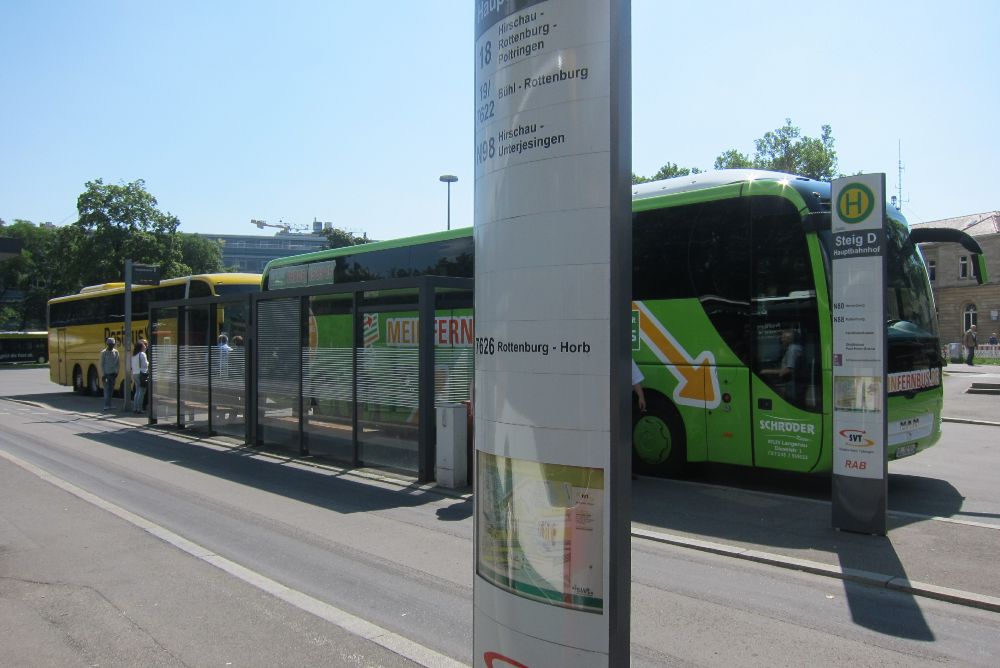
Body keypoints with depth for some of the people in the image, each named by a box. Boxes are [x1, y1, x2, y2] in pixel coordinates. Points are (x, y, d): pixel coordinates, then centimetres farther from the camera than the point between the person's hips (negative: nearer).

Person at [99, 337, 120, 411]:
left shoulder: (116, 352, 7)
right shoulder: (103, 352, -4)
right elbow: (102, 364, -4)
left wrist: (116, 373, 2)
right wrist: (103, 374, -9)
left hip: (113, 374, 4)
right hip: (106, 374, -4)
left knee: (111, 390, 7)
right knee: (107, 390, -8)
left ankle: (109, 405, 14)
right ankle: (106, 405, -10)